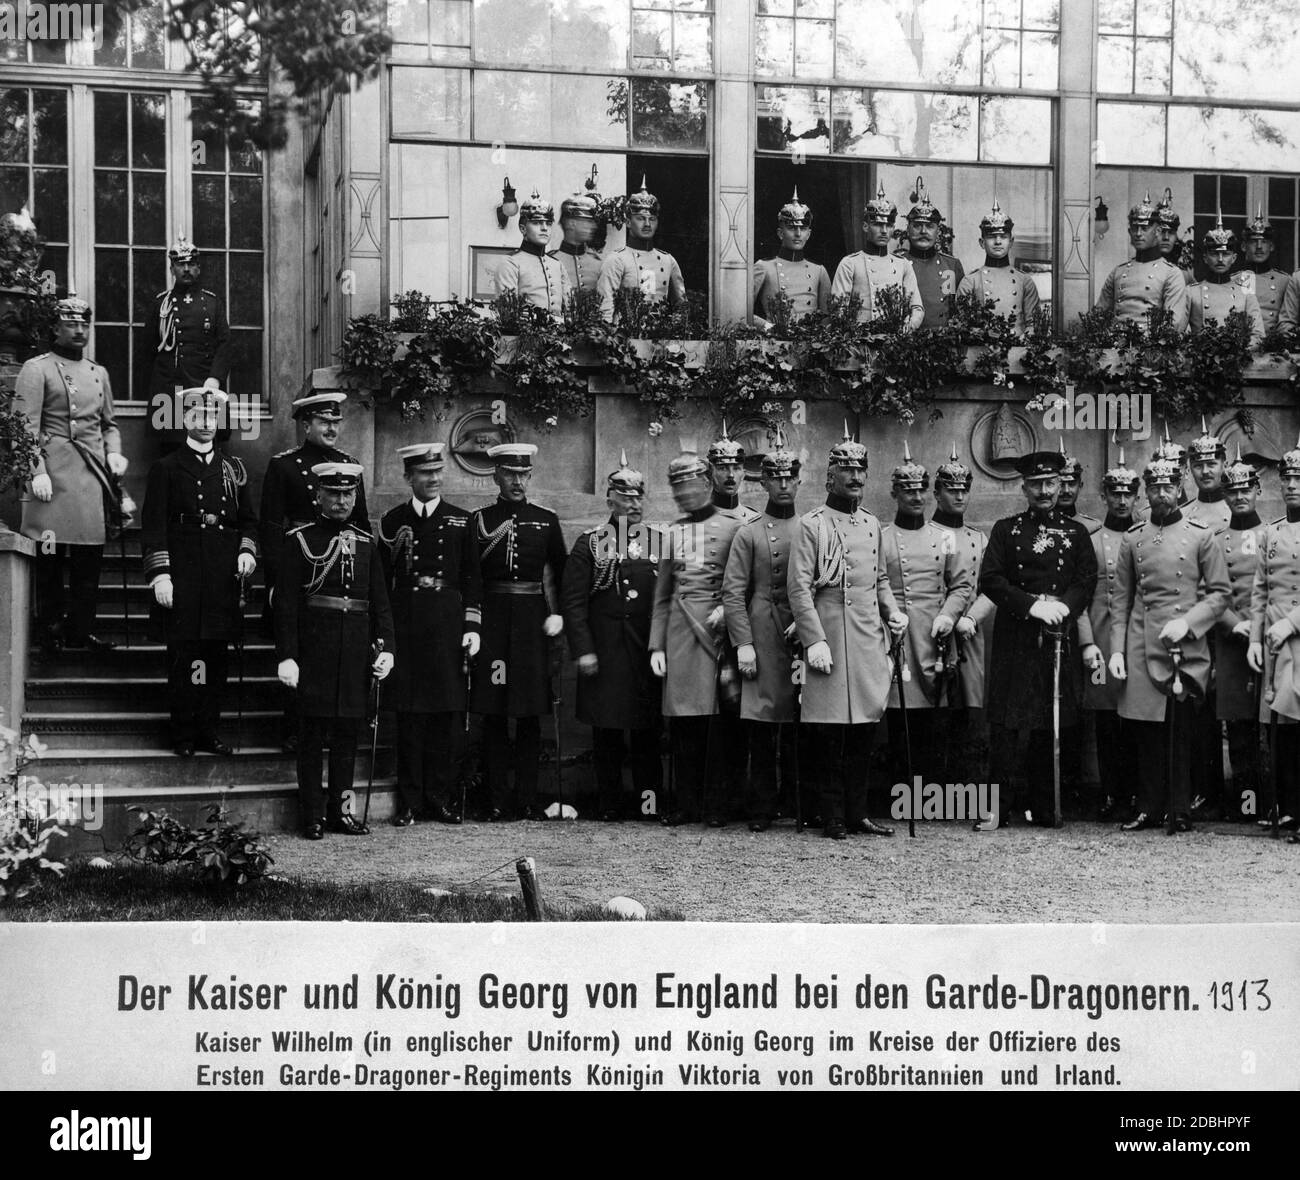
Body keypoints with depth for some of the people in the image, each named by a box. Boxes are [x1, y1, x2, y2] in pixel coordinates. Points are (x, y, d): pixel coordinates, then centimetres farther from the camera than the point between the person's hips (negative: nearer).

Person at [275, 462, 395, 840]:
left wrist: (387, 647, 1)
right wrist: (287, 656, -13)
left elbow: (380, 602, 12)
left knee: (348, 733, 9)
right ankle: (313, 816, 6)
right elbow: (286, 603, -6)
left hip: (357, 649, 4)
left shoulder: (365, 543, 12)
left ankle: (339, 810, 17)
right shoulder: (299, 540, -1)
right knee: (313, 734, 0)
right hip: (315, 649, -4)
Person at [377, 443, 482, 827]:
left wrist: (472, 628, 2)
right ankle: (409, 800, 4)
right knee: (409, 713, -1)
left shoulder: (460, 520, 9)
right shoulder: (393, 521, 7)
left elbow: (472, 579, 9)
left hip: (448, 625, 1)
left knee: (446, 713, 2)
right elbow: (382, 579, 6)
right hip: (406, 624, -1)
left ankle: (439, 797, 10)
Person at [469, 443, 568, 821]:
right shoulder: (479, 520, 7)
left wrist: (556, 613, -1)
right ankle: (498, 800, 3)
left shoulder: (546, 520, 9)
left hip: (532, 619, 1)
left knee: (530, 715, 2)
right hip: (492, 621, -1)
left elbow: (560, 573, 11)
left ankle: (527, 798, 6)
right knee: (493, 715, -1)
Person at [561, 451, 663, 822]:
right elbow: (573, 601, -1)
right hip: (604, 652, -1)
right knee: (606, 735, 3)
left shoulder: (660, 542, 9)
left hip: (648, 649, 1)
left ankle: (651, 802, 6)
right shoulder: (589, 544, 3)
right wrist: (583, 650, -9)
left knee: (647, 734, 2)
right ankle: (611, 805, 10)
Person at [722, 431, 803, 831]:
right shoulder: (749, 533, 5)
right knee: (761, 729, -2)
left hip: (803, 633, 2)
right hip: (762, 639, -2)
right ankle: (761, 809, 3)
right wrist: (743, 644, -8)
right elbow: (733, 593, 0)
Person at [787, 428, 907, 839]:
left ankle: (858, 813, 14)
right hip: (831, 641, -6)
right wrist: (815, 641, -16)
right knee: (830, 734, -3)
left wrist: (892, 611, 7)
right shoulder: (812, 525, -4)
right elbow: (798, 587, -9)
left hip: (871, 639, 6)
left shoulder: (871, 524, 16)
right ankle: (834, 817, 4)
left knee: (864, 732, 7)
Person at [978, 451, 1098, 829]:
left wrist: (1064, 605, -15)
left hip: (1059, 635, 2)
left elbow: (1087, 580, 5)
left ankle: (1042, 804, 12)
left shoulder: (1075, 532, 12)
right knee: (1005, 720, -7)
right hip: (1014, 635, -2)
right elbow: (990, 579, -1)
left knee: (1052, 724, 4)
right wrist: (1032, 604, -13)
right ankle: (1000, 803, -3)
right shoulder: (1006, 529, 8)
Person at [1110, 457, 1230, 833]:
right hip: (1141, 647, 2)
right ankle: (1149, 809, 11)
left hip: (1186, 648, -2)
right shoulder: (1132, 539, 10)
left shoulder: (1200, 536, 4)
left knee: (1180, 730, -1)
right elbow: (1121, 600, 11)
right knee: (1146, 732, 3)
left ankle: (1181, 812, 6)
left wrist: (1187, 623, -11)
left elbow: (1220, 591, 3)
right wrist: (1116, 650, 3)